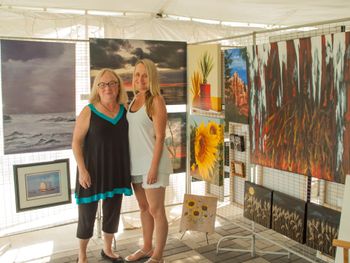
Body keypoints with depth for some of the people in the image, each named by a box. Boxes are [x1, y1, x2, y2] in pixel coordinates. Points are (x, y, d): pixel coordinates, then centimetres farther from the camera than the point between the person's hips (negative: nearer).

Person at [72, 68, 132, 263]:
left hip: (117, 170, 4)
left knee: (113, 211, 15)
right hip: (93, 170, -4)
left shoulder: (124, 110, 2)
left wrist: (128, 168, 6)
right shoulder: (88, 112, -10)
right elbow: (76, 142, -9)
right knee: (88, 212, 6)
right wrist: (82, 170, -16)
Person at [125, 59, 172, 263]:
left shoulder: (156, 101, -12)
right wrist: (129, 161, 13)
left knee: (156, 210, 2)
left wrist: (154, 167, -19)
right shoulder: (135, 99, 10)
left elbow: (160, 137, -16)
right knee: (144, 208, 17)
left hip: (152, 162, -8)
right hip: (136, 163, 8)